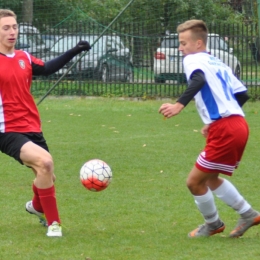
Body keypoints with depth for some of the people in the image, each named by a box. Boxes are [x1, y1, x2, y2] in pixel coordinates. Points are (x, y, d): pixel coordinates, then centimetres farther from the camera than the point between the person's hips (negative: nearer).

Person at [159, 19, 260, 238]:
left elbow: (199, 79, -27)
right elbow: (242, 94, 23)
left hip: (224, 131, -10)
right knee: (210, 178, 24)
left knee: (194, 181, 3)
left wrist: (179, 105, -38)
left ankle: (213, 224, 21)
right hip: (238, 125, 10)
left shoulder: (193, 59, -3)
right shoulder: (218, 64, 23)